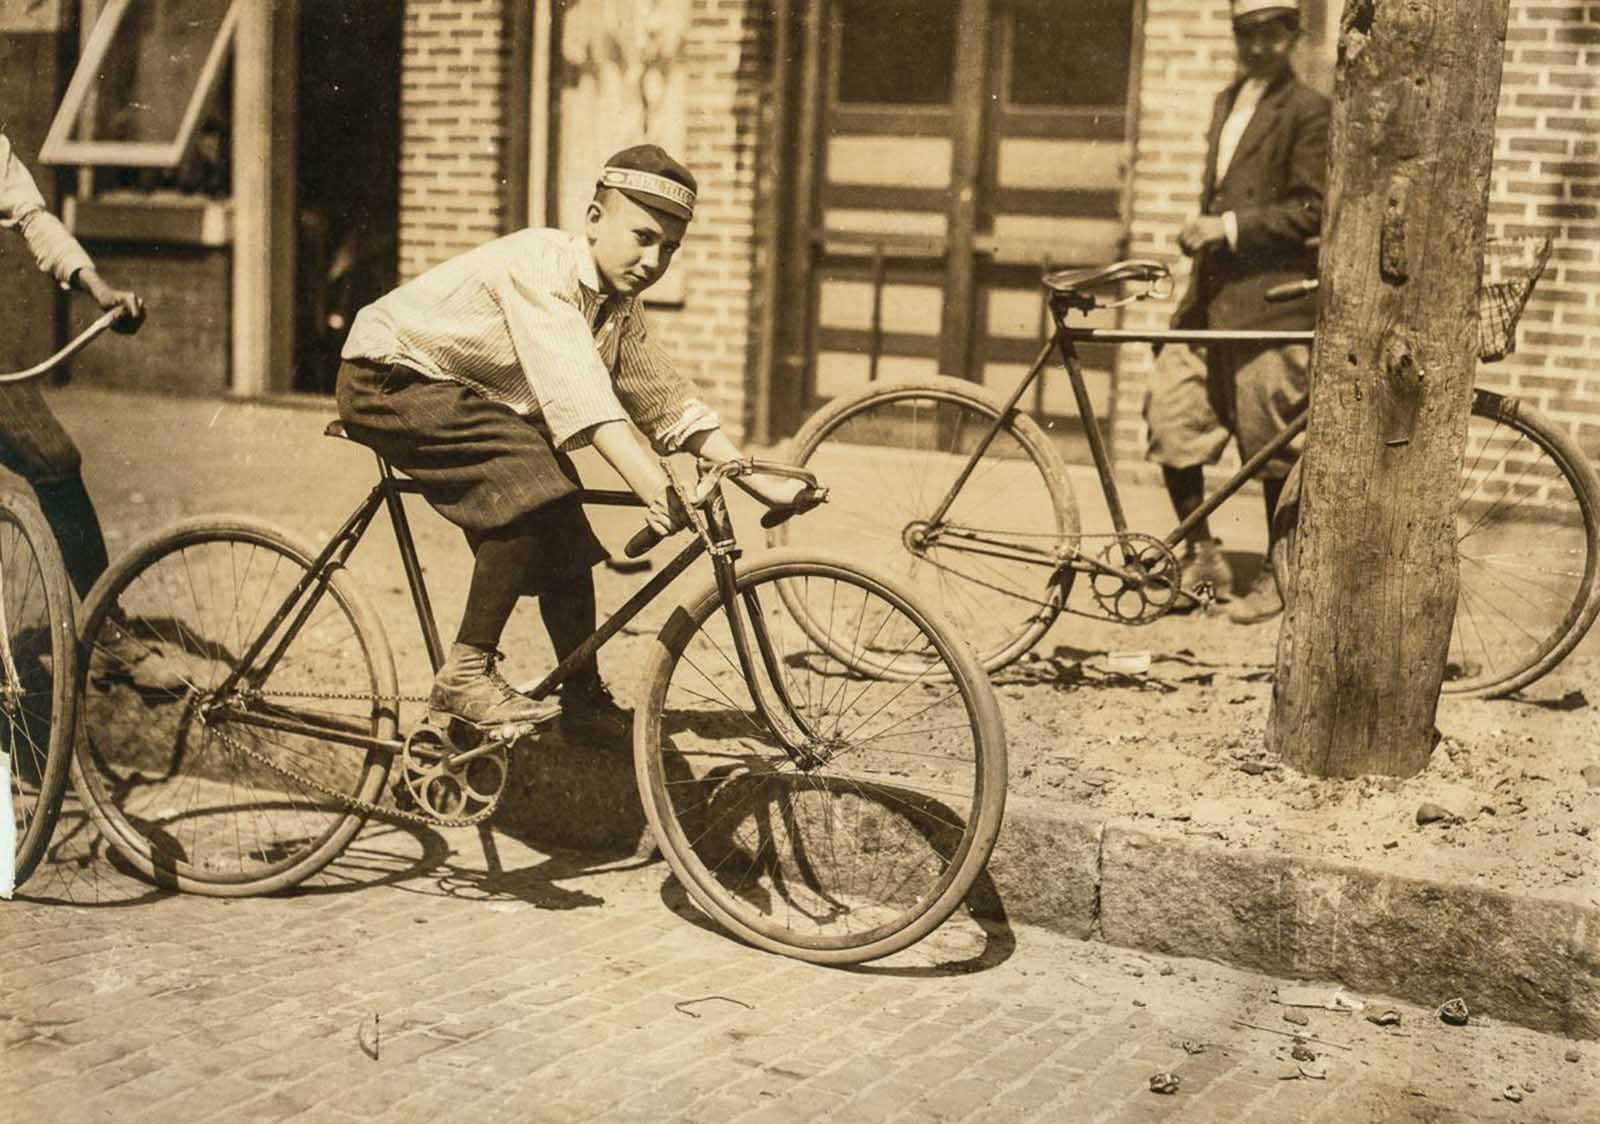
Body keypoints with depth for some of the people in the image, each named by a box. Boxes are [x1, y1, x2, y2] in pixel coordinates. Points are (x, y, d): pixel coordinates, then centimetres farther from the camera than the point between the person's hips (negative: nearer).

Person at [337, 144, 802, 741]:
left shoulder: (619, 310, -1)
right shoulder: (539, 262, -28)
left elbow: (668, 402, 3)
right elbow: (574, 386, -41)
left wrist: (760, 481, -7)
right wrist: (652, 485, -51)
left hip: (468, 398, 9)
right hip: (391, 378, -9)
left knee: (564, 540, 3)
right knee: (533, 476, -29)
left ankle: (584, 701, 19)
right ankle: (466, 672, -23)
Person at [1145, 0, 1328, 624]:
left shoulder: (1309, 110, -6)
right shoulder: (1227, 101, 19)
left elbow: (1312, 211, -12)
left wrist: (1230, 227, -17)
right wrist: (1200, 233, 11)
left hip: (1269, 298, -7)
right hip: (1212, 291, 7)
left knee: (1270, 446, 2)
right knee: (1170, 414, 0)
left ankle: (1277, 575, 17)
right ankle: (1201, 554, 17)